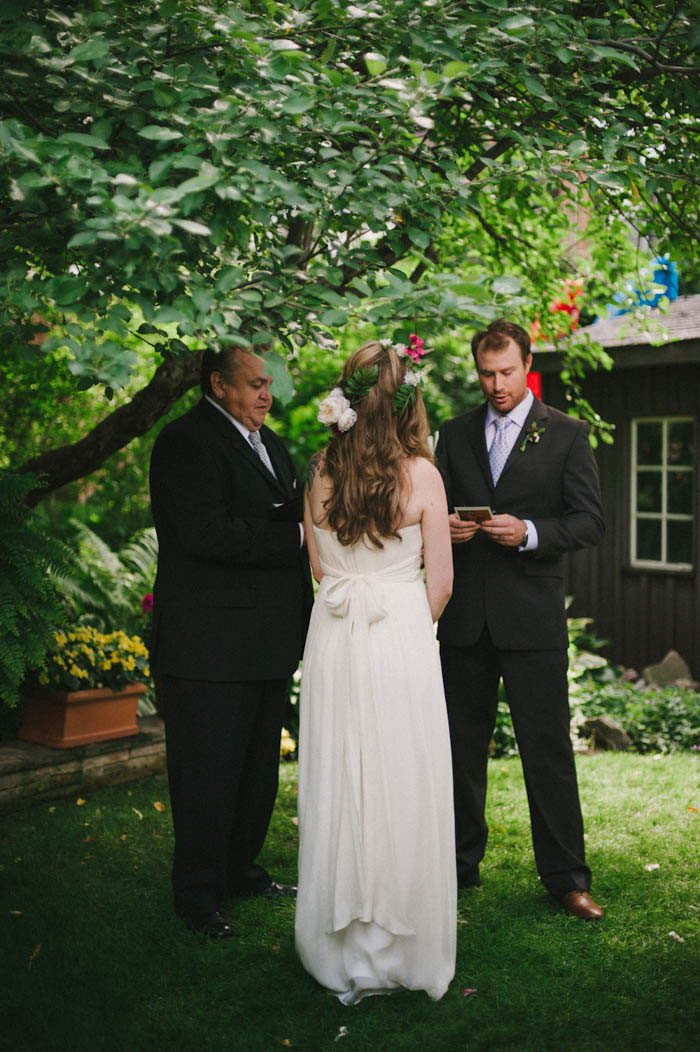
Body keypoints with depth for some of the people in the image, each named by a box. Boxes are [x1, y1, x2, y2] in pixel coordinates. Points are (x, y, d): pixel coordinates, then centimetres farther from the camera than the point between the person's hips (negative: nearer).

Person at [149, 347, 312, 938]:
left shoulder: (269, 444, 17)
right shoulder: (187, 442, -12)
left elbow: (293, 519, 22)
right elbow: (207, 533, -24)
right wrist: (298, 538, -19)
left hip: (267, 643, 9)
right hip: (211, 645, -9)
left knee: (258, 770, 17)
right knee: (209, 773, 0)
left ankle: (241, 871, 33)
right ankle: (197, 894, 14)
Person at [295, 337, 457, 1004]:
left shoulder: (320, 473, 1)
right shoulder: (421, 475, -9)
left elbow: (318, 568, 11)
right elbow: (439, 585, -4)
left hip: (333, 643, 4)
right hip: (402, 641, -3)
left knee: (337, 793, 12)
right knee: (401, 794, 6)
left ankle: (339, 950, 25)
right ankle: (401, 953, 18)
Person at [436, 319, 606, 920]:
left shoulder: (567, 435, 2)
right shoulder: (455, 435, 12)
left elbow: (590, 521, -3)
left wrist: (530, 532, -19)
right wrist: (445, 526, -6)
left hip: (532, 617, -3)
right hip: (465, 617, 4)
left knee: (548, 747, -1)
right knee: (461, 746, 11)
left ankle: (566, 876, 10)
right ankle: (461, 862, 26)